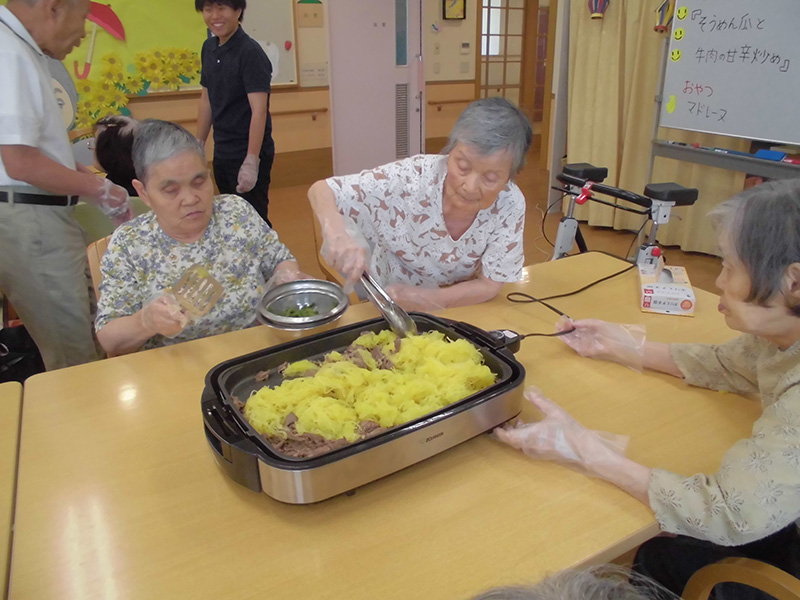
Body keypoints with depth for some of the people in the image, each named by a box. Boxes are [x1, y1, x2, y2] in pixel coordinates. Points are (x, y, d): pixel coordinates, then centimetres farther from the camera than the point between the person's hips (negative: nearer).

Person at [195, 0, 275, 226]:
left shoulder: (250, 52, -15)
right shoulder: (209, 48, 7)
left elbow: (259, 109, -20)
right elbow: (206, 100, 14)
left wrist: (251, 161, -25)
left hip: (247, 154, -7)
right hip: (221, 153, 7)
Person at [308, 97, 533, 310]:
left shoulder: (510, 205, -20)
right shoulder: (410, 177, -25)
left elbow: (488, 286, -12)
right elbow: (321, 190, -19)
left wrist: (416, 298, -25)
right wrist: (337, 234, -40)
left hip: (457, 311, 1)